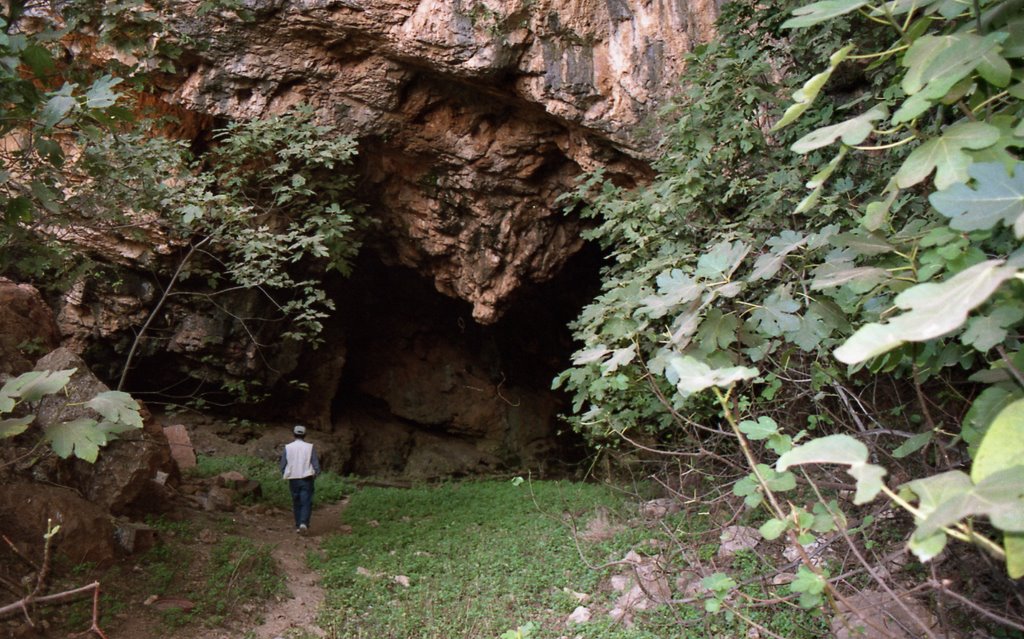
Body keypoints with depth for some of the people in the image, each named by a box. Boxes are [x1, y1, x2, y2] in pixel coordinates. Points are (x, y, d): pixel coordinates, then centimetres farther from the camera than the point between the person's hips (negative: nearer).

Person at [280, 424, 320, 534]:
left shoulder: (288, 447, 0)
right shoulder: (309, 447, -4)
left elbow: (283, 465, 2)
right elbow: (316, 465, -5)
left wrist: (285, 476, 18)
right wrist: (315, 474, 12)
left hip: (293, 480, 2)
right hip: (306, 479, -2)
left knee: (296, 504, 14)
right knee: (306, 503, -1)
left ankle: (298, 526, 17)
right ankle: (304, 523, -19)